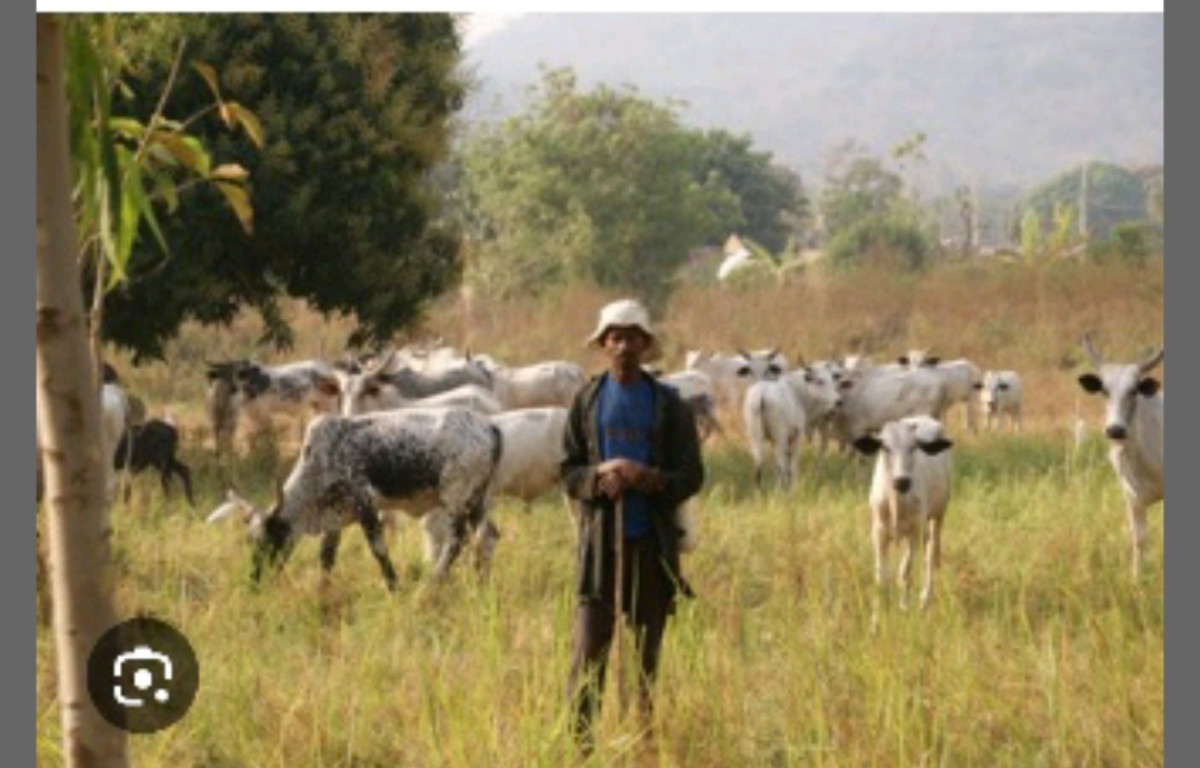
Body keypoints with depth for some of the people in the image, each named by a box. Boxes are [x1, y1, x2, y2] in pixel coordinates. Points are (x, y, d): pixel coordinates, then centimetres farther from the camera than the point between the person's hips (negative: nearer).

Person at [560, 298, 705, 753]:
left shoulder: (668, 405, 4)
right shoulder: (587, 400, 6)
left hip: (653, 543, 0)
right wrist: (598, 476, -15)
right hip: (600, 540, 0)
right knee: (588, 652, -6)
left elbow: (691, 476, 2)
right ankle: (580, 744, -3)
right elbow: (568, 471, 7)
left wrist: (649, 478, -17)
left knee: (648, 652, 6)